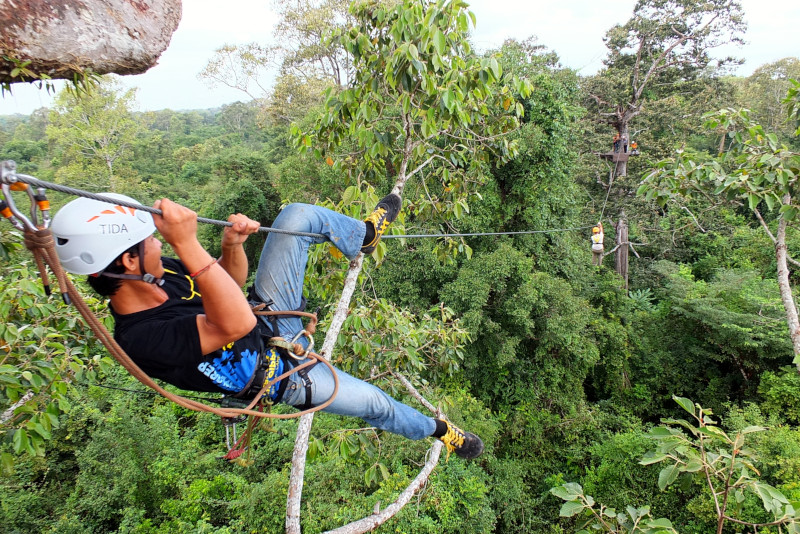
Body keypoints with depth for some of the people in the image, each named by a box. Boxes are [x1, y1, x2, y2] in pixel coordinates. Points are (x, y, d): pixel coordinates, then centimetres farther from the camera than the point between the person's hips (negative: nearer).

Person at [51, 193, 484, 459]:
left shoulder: (156, 275, -11)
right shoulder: (143, 339, -36)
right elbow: (236, 323, -48)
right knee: (375, 404, 3)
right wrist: (188, 245, -53)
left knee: (297, 216, -6)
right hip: (278, 375, -7)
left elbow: (230, 285, 0)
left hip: (270, 318, 7)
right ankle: (438, 430, 38)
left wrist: (232, 244, -21)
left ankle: (365, 236, 25)